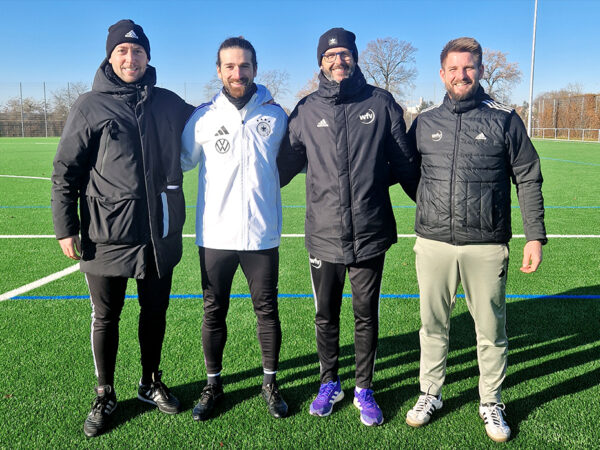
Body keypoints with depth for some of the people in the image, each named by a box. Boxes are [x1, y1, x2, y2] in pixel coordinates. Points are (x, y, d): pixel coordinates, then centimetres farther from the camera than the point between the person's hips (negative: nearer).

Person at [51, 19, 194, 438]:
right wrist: (66, 228, -6)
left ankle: (152, 382, 35)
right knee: (105, 317, 9)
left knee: (155, 311, 15)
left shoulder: (168, 103, 6)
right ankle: (105, 396, 28)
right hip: (107, 234, -3)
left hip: (160, 233, 3)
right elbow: (65, 171, -2)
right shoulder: (90, 106, -2)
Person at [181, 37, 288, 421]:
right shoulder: (204, 117, 1)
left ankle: (270, 382, 28)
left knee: (267, 309, 9)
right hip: (215, 235, 0)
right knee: (214, 313, 10)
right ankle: (213, 385, 29)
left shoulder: (275, 115, 1)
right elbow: (182, 160, 11)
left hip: (262, 234, 0)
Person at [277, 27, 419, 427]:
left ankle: (365, 389, 29)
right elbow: (286, 161, 11)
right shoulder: (308, 110, 3)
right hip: (323, 236, 1)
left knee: (366, 316, 11)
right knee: (326, 316, 14)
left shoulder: (381, 103, 1)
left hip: (370, 234, -1)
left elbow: (405, 162, 7)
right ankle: (329, 383, 34)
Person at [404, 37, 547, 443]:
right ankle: (430, 394, 31)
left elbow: (529, 180, 3)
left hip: (486, 246, -1)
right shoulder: (424, 123, 8)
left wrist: (535, 236, -2)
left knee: (491, 329, 9)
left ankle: (491, 403, 29)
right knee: (433, 325, 12)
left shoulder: (505, 120, 1)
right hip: (433, 243, 2)